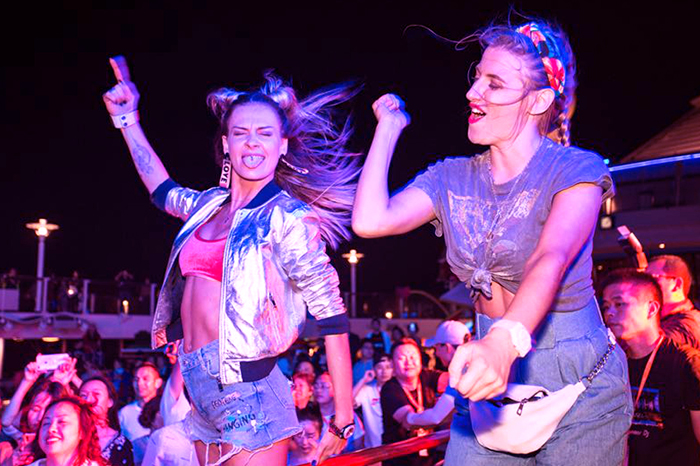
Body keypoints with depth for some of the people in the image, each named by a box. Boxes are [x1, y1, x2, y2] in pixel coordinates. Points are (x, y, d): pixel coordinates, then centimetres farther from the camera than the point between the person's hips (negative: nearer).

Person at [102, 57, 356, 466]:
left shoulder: (286, 217, -9)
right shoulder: (212, 205, 10)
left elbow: (333, 317, -11)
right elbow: (164, 191, 33)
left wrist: (344, 418, -13)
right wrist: (128, 120, 37)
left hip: (247, 393, -7)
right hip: (201, 390, 7)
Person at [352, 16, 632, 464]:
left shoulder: (575, 169, -11)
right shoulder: (452, 178, 3)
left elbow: (551, 259, -30)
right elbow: (371, 221, -13)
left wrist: (506, 340, -48)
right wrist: (389, 126, -1)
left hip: (578, 383, -4)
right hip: (493, 378, 4)